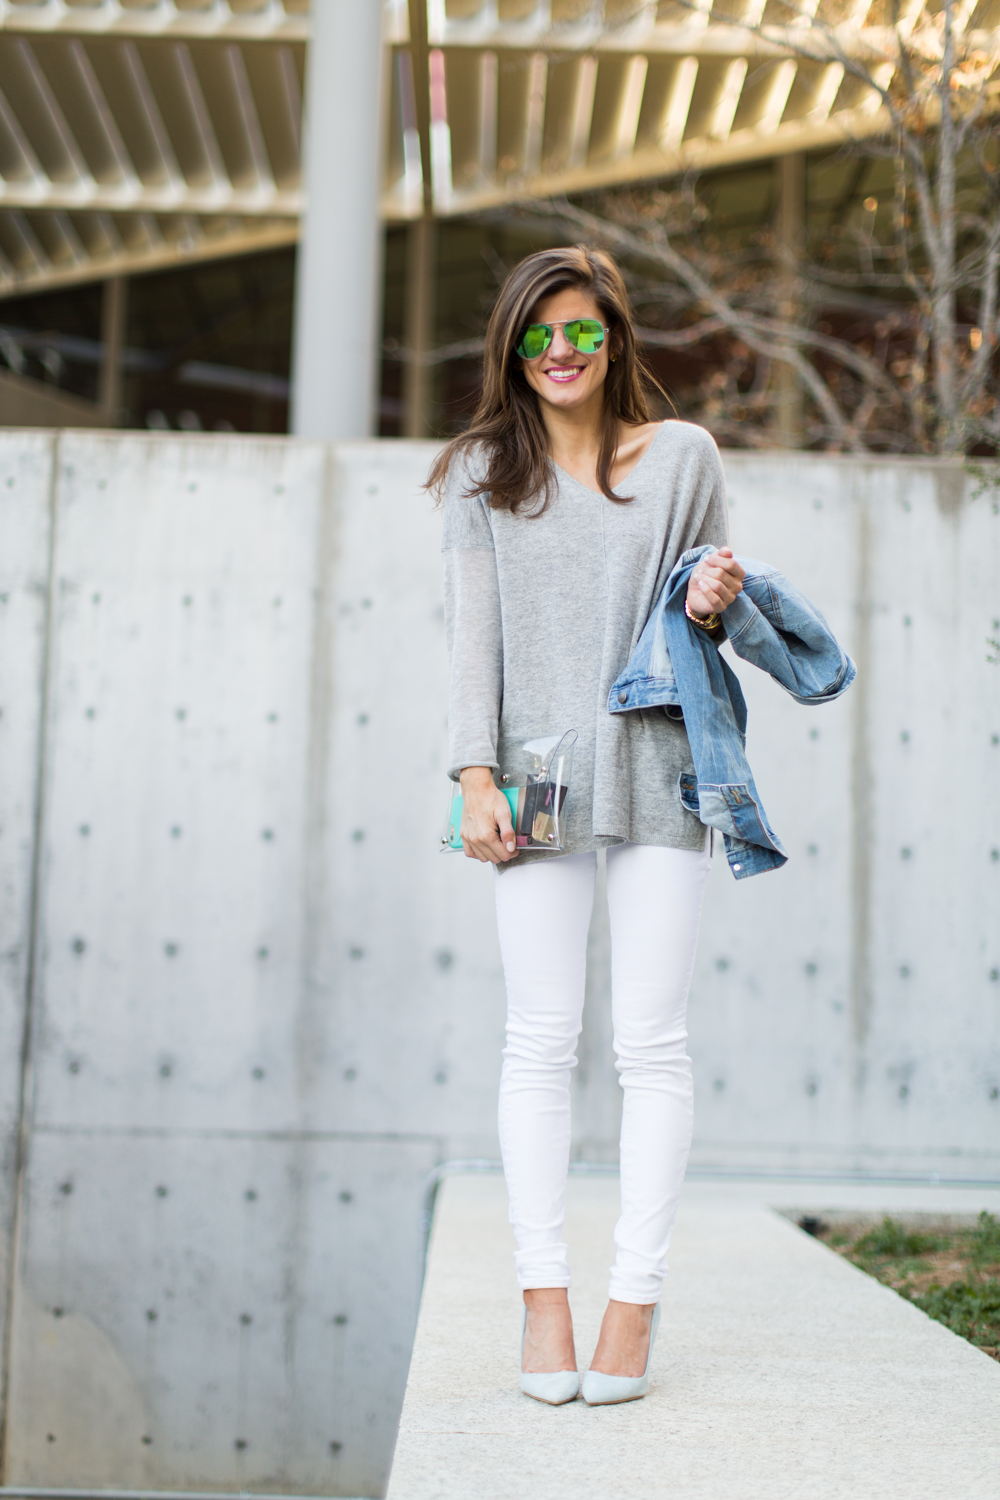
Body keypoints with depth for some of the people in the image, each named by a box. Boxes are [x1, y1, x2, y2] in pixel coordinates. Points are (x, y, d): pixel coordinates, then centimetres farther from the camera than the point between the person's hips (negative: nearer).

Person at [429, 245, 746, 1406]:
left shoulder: (681, 456, 10)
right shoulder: (485, 472, 10)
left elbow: (705, 604, 17)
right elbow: (471, 631, 4)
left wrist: (713, 605, -8)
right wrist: (475, 775, -6)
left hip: (655, 772, 0)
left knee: (650, 1043, -2)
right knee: (540, 1041, -1)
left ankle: (635, 1299, 4)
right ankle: (544, 1292, 4)